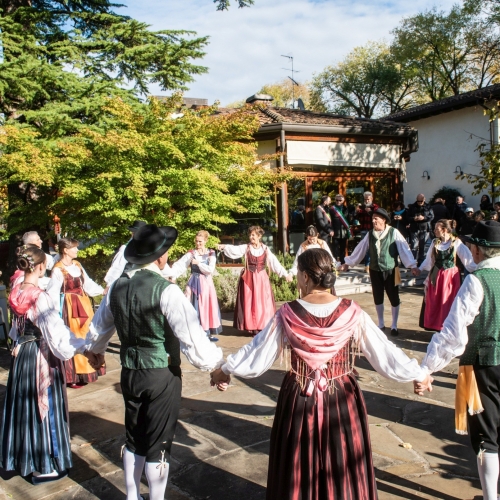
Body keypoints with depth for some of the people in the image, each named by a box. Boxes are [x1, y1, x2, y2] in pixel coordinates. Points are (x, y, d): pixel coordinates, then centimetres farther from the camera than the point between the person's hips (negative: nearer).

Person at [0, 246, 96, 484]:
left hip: (21, 354, 8)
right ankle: (43, 466, 18)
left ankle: (22, 457, 38)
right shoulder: (40, 297, -23)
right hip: (41, 357, -8)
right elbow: (56, 330, -26)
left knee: (23, 405, 20)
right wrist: (83, 348, -26)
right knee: (43, 406, 5)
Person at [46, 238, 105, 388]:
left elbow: (87, 283, 11)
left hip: (83, 303, 8)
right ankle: (73, 376, 9)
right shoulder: (58, 270, -13)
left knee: (87, 336, 14)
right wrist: (56, 314, -16)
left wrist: (102, 291, 2)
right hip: (70, 306, -7)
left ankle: (86, 370, 29)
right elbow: (53, 293, -14)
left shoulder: (77, 265, 8)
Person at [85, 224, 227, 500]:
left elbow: (98, 329, 17)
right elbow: (193, 338, -25)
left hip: (129, 373, 6)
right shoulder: (165, 290, -20)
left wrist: (97, 350, 37)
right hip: (162, 376, -6)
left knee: (133, 438, 22)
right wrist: (218, 365, -12)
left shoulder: (117, 286, 0)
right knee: (158, 444, 9)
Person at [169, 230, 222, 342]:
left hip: (206, 283, 0)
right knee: (193, 307, -1)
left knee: (206, 306, 4)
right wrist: (171, 274, -26)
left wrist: (198, 263, -16)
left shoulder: (211, 254, 0)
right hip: (194, 283, 0)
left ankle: (209, 333, 11)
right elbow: (179, 265, -11)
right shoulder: (191, 253, 0)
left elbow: (210, 270, -10)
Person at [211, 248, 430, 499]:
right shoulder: (352, 313, -12)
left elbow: (256, 353, -6)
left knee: (299, 470, 19)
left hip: (300, 401, 0)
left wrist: (224, 369, 11)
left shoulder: (288, 314, -14)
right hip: (342, 401, 1)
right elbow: (384, 352, -5)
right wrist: (419, 374, 11)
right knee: (343, 469, 20)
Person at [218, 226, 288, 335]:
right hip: (249, 279, -1)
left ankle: (263, 327, 9)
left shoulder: (265, 249, 2)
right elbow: (234, 250, -19)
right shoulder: (246, 248, -2)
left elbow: (275, 263, 2)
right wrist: (224, 247, -37)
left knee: (263, 303, 2)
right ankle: (253, 328, 6)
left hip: (261, 279, 1)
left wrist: (285, 274, -3)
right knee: (250, 303, 1)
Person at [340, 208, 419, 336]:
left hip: (390, 271, -3)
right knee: (378, 298, 13)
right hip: (375, 271, 4)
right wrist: (348, 263, 12)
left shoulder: (394, 233, -9)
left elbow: (404, 249, -12)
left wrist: (412, 265, -18)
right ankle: (381, 324, 30)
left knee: (394, 299, 4)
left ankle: (394, 326, 21)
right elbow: (360, 249, 9)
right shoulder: (370, 234, 3)